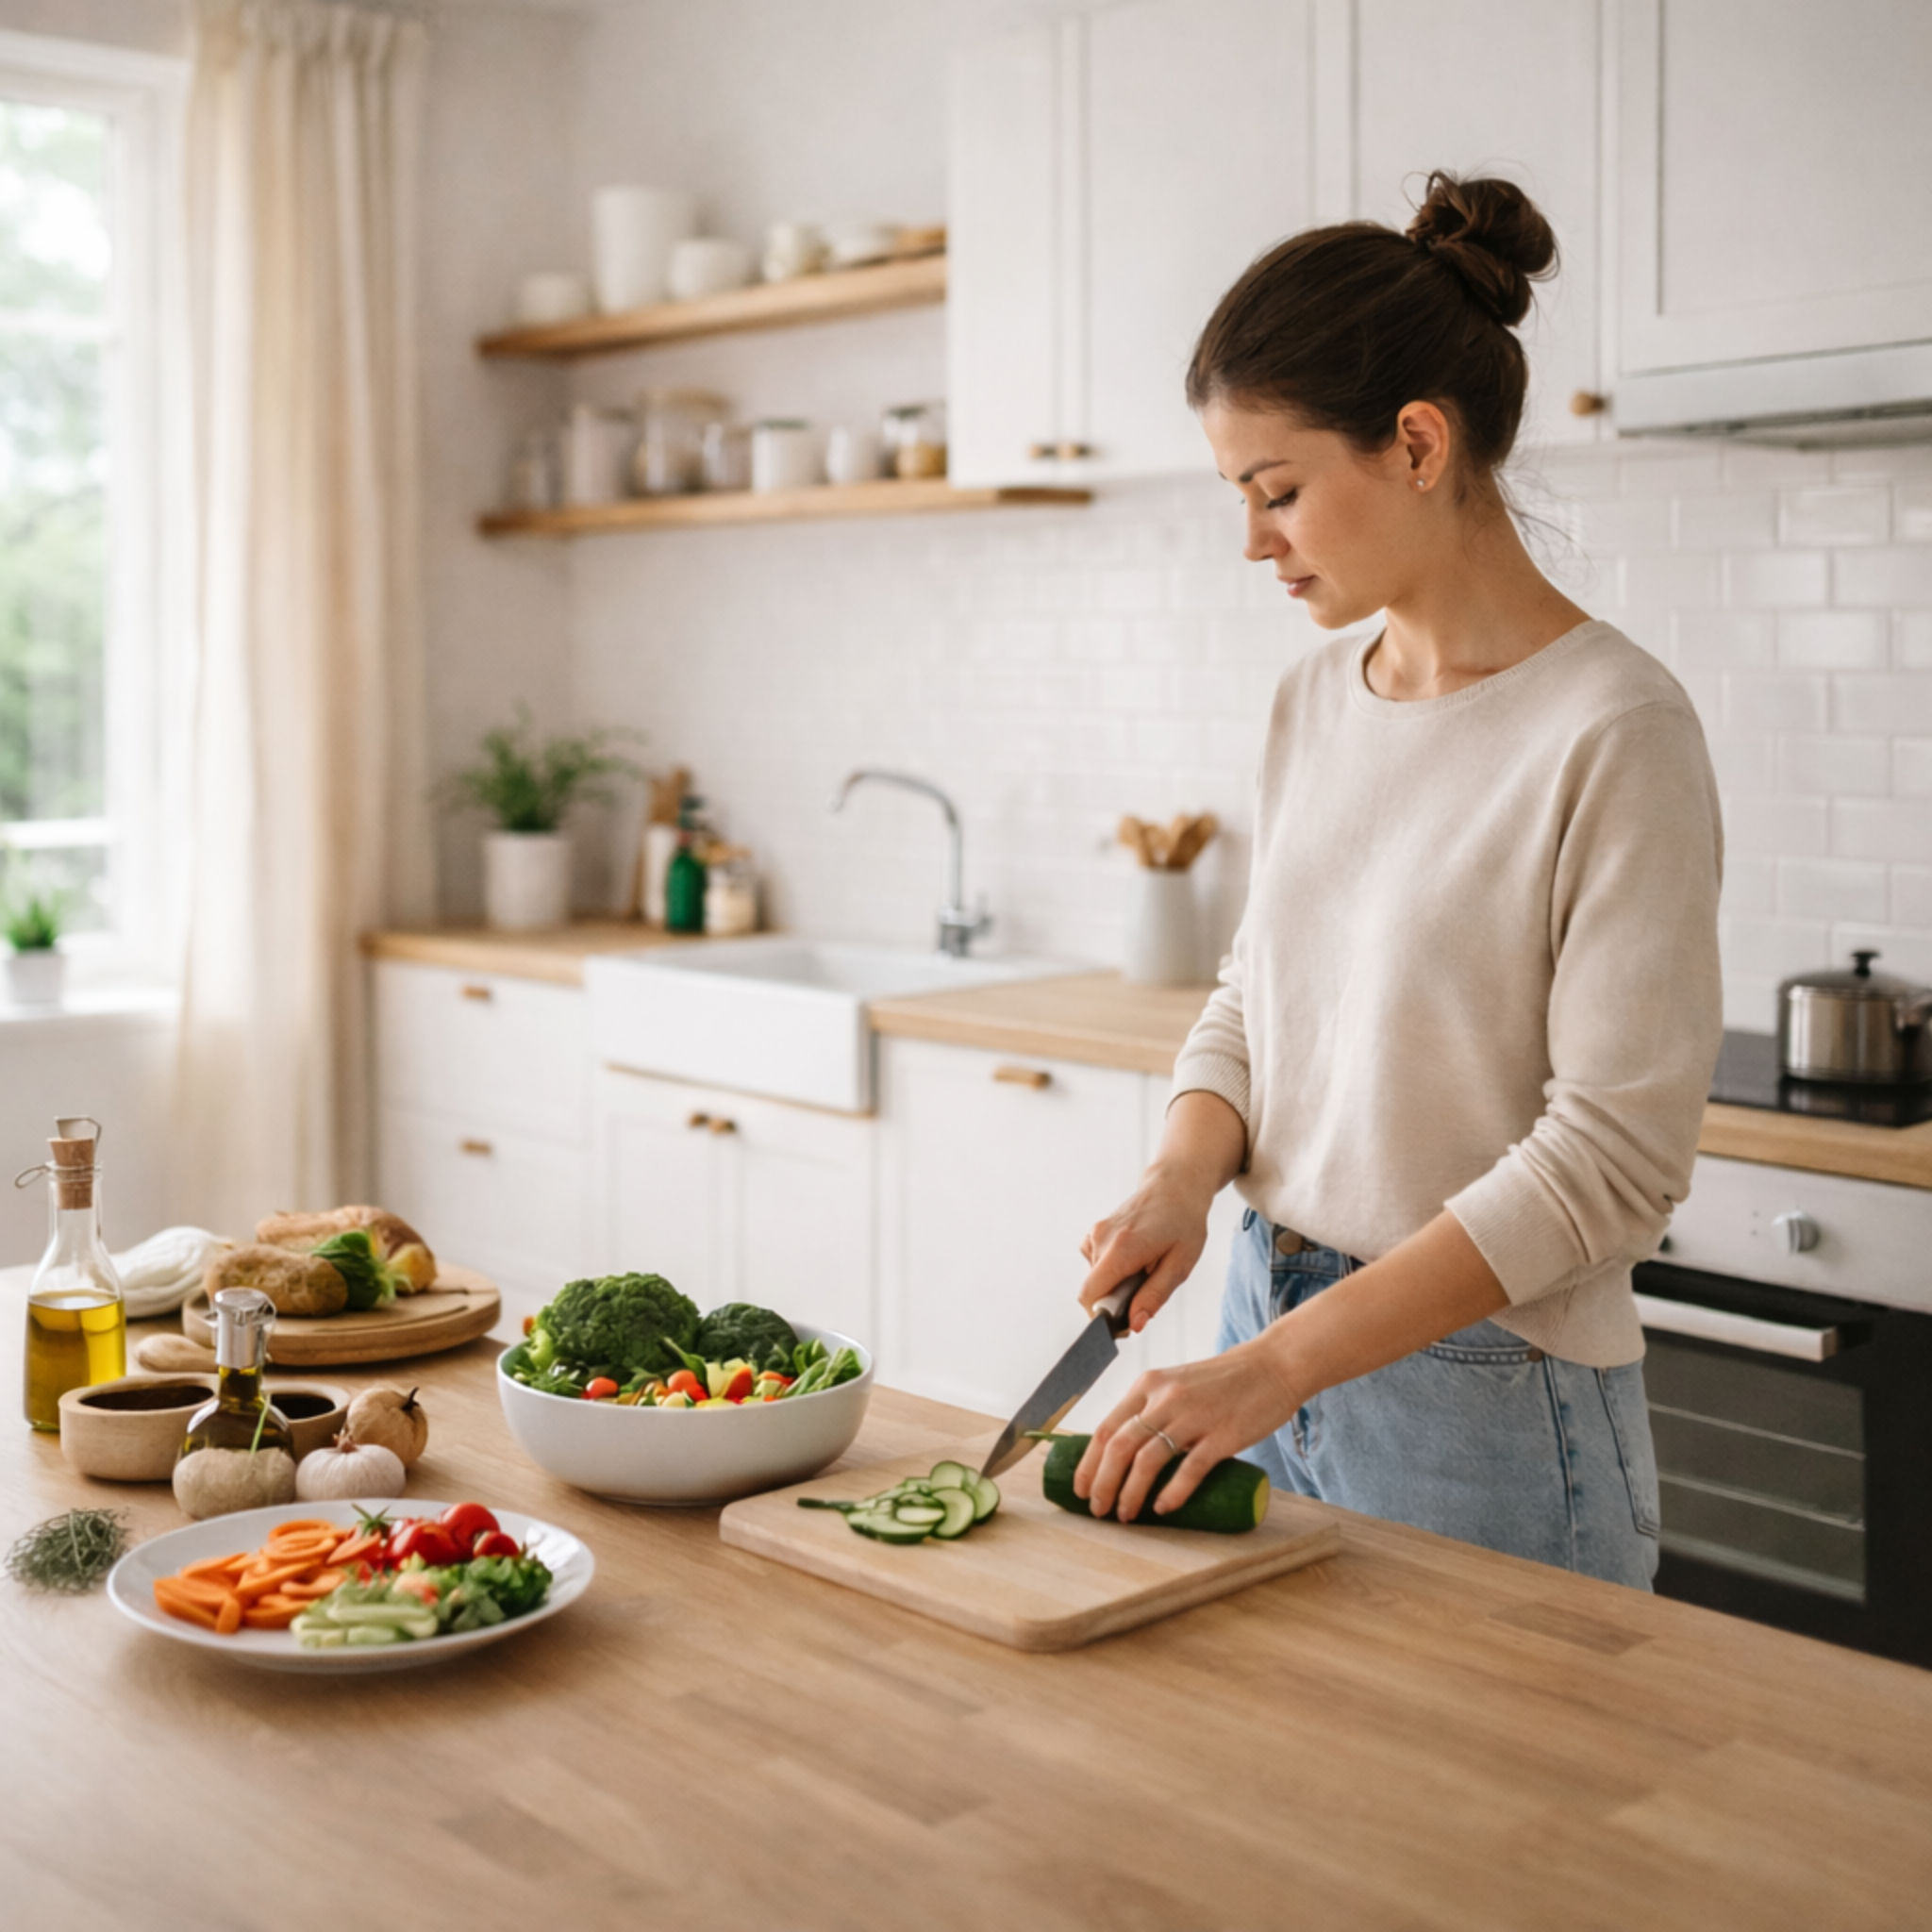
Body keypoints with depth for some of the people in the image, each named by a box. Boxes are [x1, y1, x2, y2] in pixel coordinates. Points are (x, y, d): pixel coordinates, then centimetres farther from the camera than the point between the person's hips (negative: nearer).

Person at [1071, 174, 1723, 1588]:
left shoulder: (1614, 731, -17)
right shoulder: (1318, 698, 6)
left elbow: (1612, 1161, -20)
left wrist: (1279, 1362, -22)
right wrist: (1183, 1176, -5)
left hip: (1487, 1401, -6)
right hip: (1276, 1344, 7)